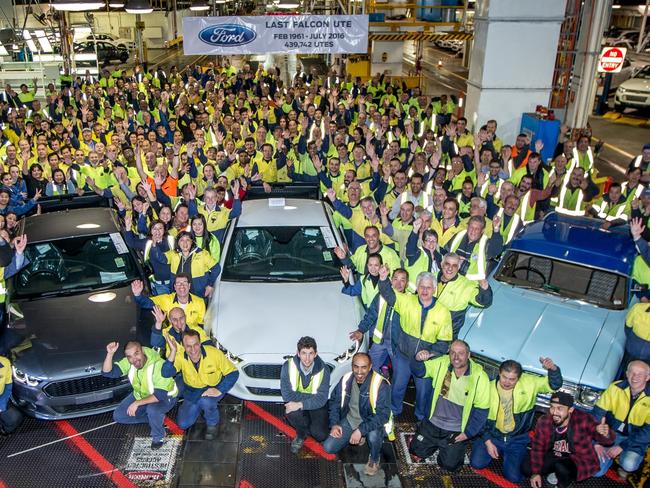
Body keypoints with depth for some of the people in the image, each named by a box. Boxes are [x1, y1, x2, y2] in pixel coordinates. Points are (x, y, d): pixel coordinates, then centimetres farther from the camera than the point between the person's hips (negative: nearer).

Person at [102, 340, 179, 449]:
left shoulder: (158, 365, -35)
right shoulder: (128, 362, -16)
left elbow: (160, 395, -35)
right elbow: (107, 372, -19)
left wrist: (137, 403, -38)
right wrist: (110, 354, -34)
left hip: (165, 396, -7)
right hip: (141, 395, 7)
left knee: (152, 410, -37)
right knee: (118, 416, -1)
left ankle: (158, 437, -7)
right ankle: (156, 417, 12)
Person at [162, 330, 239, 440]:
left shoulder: (214, 353, -27)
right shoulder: (180, 356, -21)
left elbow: (233, 373, -19)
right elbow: (166, 373, -36)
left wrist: (220, 390, -29)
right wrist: (173, 351, -44)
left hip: (213, 389, -3)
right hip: (192, 394, 3)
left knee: (205, 401, -35)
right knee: (183, 424, 0)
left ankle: (212, 424, -3)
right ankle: (201, 406, 28)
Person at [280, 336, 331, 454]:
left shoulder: (323, 369, -18)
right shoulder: (288, 366, -19)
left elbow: (321, 399, -22)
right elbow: (286, 394, -23)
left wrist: (300, 404, -35)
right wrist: (312, 396, -23)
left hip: (316, 406, 0)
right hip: (296, 403, 0)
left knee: (320, 435, -19)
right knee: (291, 413, -33)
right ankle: (301, 435, 2)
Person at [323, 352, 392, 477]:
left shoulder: (380, 384, -25)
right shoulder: (346, 379, -10)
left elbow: (383, 414, -28)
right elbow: (334, 401, 4)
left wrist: (361, 430, -34)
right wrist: (334, 424, -9)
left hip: (372, 423, -4)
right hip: (349, 421, 4)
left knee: (373, 435, -37)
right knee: (329, 447, -8)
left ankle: (374, 459, -2)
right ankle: (358, 438, 18)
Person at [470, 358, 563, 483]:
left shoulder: (529, 382, -12)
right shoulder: (490, 388, -12)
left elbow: (554, 385, -15)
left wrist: (553, 369, -37)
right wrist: (487, 442, -7)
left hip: (517, 439, 0)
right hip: (493, 435, 0)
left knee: (513, 477, -9)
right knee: (477, 463, -12)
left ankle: (505, 454, 21)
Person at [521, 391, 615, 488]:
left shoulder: (584, 419, -27)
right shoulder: (544, 421, -17)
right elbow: (537, 447, -6)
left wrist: (605, 434, -44)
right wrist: (535, 473, -12)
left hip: (578, 460, -4)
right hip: (553, 456, 4)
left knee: (562, 469, -34)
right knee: (526, 468, -11)